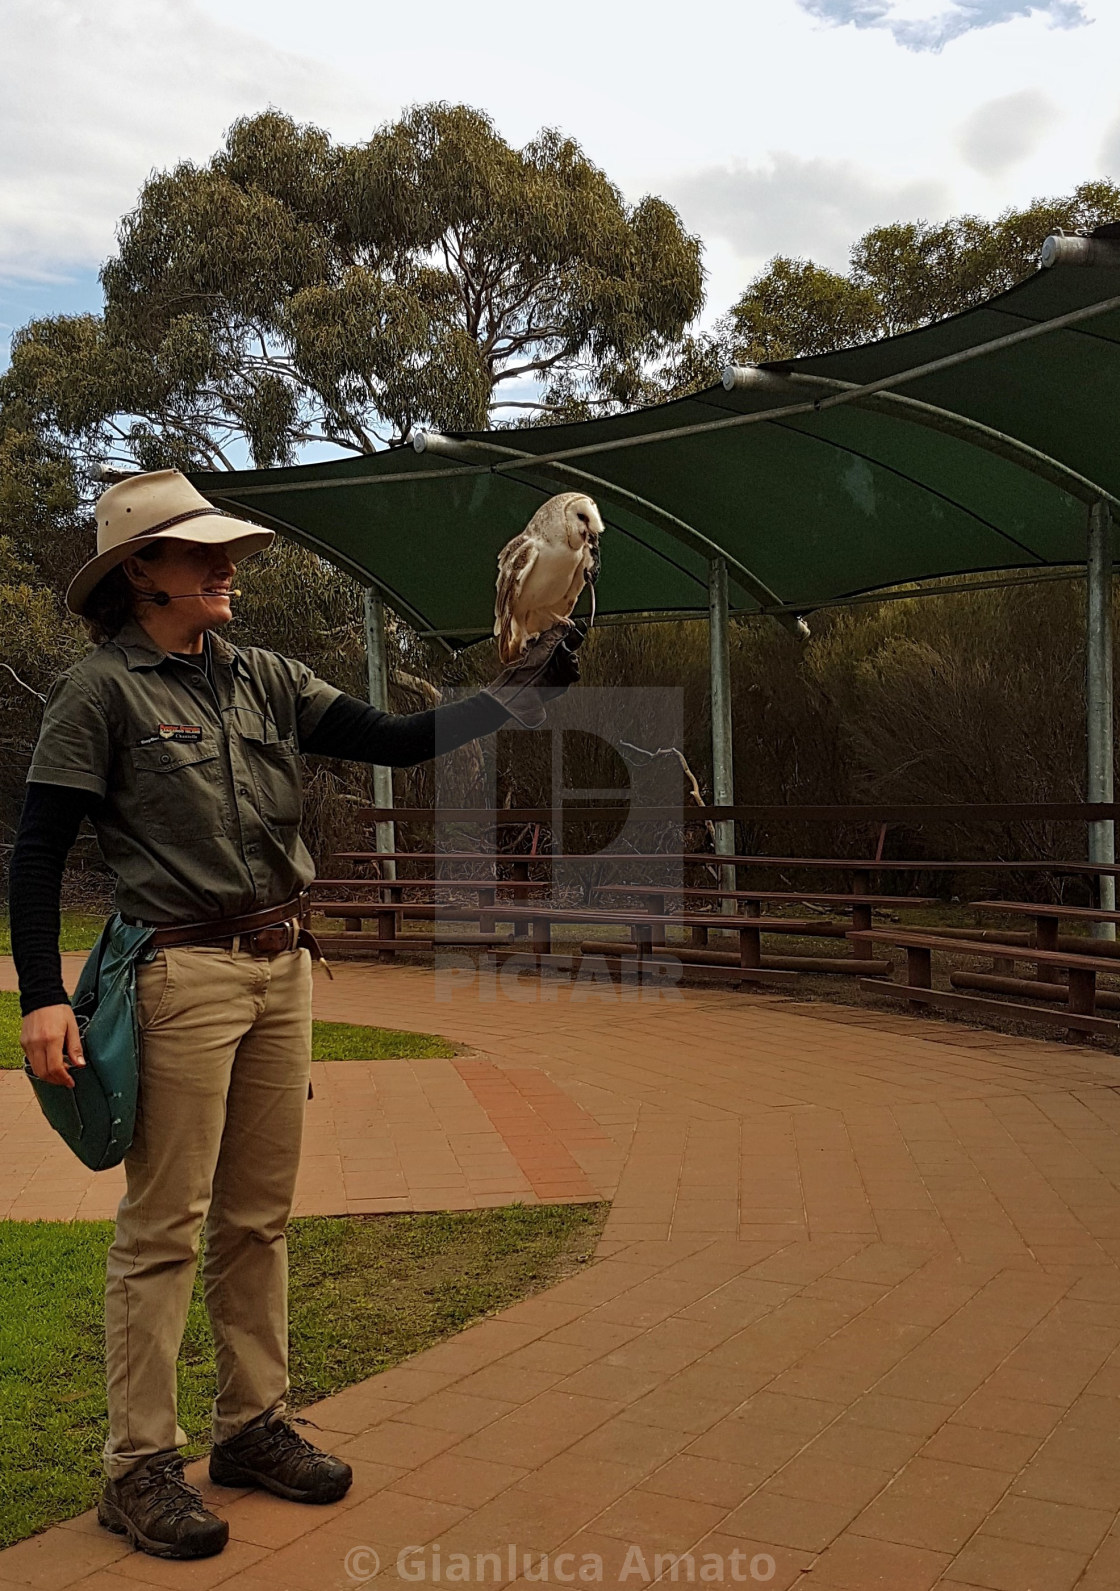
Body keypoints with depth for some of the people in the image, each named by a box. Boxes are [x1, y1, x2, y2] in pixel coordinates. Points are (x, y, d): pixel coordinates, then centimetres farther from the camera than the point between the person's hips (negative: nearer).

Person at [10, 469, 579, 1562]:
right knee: (165, 1224, 0)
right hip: (181, 974, -6)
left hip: (281, 968, 6)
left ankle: (253, 1425, 28)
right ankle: (139, 1465, 14)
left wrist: (517, 692, -6)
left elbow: (399, 742, 5)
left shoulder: (264, 680, 10)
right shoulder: (102, 690, -6)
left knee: (259, 1213, 14)